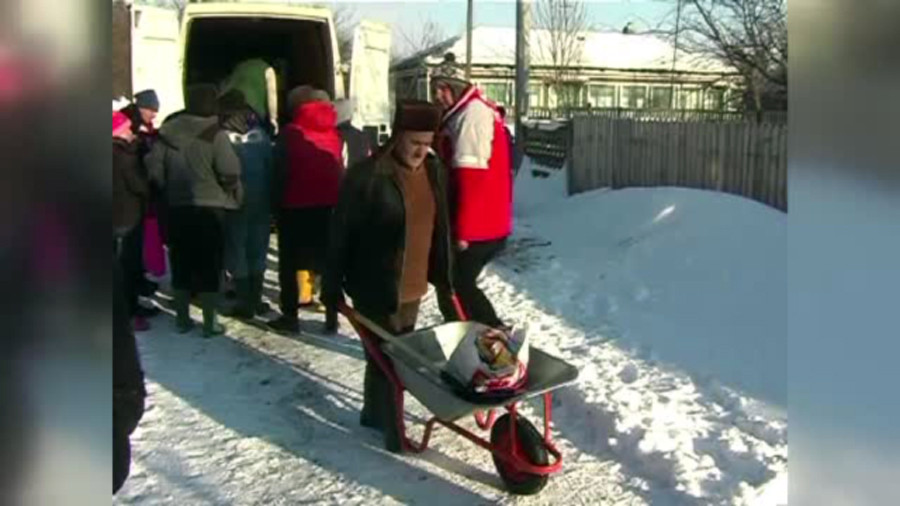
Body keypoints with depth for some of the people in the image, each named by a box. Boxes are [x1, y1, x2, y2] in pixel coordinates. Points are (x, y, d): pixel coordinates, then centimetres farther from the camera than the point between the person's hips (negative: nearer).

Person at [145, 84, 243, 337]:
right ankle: (209, 322, 8)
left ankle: (182, 318, 22)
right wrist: (231, 191, 3)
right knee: (209, 266, 4)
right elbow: (230, 174, -17)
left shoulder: (168, 130, 2)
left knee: (181, 263, 14)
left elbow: (154, 166, 1)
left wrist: (168, 187, 14)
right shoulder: (215, 134, -12)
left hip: (177, 207, 5)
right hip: (210, 207, -4)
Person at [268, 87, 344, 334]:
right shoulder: (333, 132, 7)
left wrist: (278, 199, 0)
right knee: (328, 259, 13)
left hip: (296, 205, -4)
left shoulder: (291, 133, -5)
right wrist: (337, 198, 12)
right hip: (329, 203, 4)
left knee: (289, 262, 6)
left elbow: (281, 170, -8)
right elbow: (340, 169, 7)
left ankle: (290, 315, 3)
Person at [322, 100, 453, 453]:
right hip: (376, 288, -7)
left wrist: (443, 275, 14)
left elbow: (439, 226, 13)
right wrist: (333, 291, -13)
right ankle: (392, 431, 15)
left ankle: (373, 413, 39)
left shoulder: (434, 172, 2)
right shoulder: (366, 177, -18)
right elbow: (341, 236, -14)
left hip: (413, 285, 7)